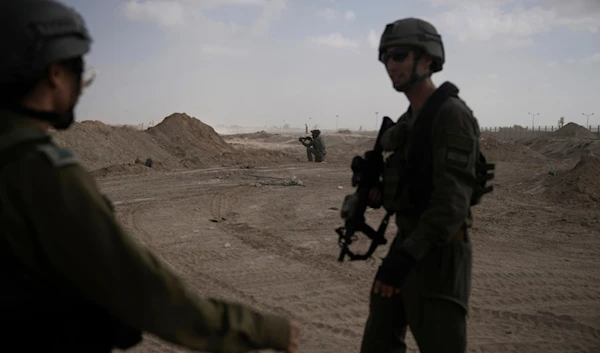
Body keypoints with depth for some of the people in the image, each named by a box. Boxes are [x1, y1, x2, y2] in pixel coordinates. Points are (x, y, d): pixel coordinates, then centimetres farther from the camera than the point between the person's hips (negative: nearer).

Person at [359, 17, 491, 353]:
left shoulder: (451, 114, -16)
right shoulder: (410, 119, 13)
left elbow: (453, 197, -25)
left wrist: (405, 255, -31)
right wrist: (382, 192, 3)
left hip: (437, 252, -9)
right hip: (409, 241, 9)